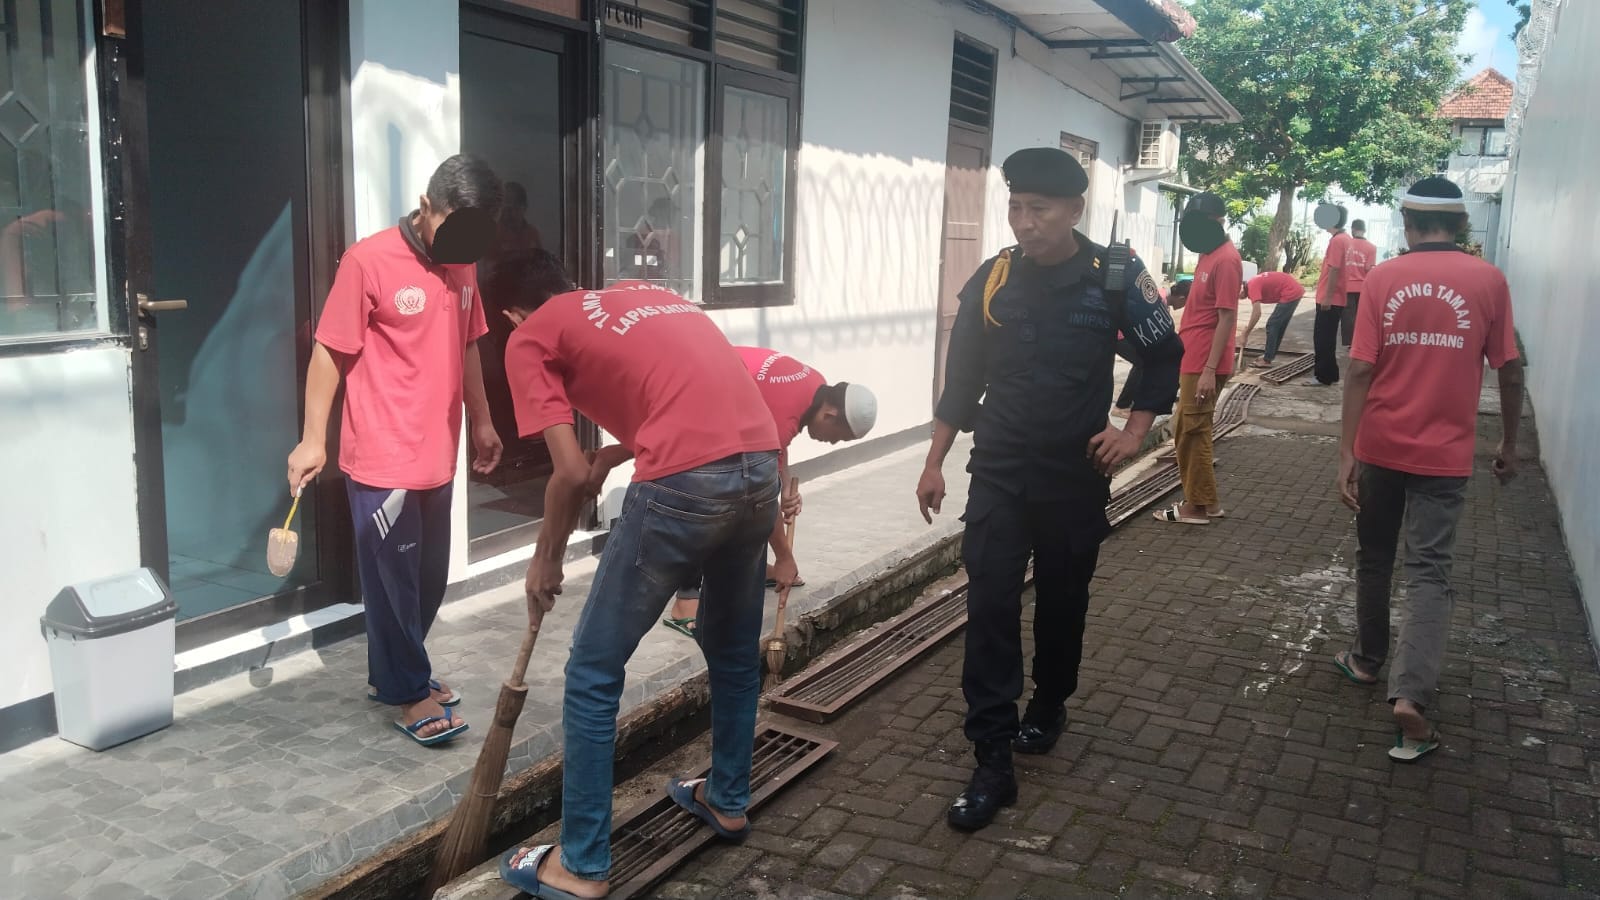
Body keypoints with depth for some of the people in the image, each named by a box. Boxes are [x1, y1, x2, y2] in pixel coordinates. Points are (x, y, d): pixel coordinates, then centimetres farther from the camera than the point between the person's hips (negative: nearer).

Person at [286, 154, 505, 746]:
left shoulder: (462, 265, 7)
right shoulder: (369, 262, -13)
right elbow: (329, 353, -10)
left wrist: (482, 421, 21)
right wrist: (313, 439, -12)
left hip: (438, 455, 7)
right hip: (383, 458, -7)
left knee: (429, 577, 15)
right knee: (393, 580, 4)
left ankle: (394, 674, 32)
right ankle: (409, 693, 17)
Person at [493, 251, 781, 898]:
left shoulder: (531, 337, 9)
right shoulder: (644, 293, 28)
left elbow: (572, 475, 1)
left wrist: (545, 560, 15)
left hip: (686, 486, -7)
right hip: (762, 466, 7)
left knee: (593, 675, 9)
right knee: (734, 648, 27)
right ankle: (728, 801, 44)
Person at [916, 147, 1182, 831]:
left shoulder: (1115, 277, -8)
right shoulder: (992, 280, -3)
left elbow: (1164, 356, 5)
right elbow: (962, 378, 4)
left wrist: (1133, 431, -4)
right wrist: (935, 463, 4)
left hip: (1076, 475, 0)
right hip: (999, 474, 1)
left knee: (1062, 602, 14)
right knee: (990, 608, -6)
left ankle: (1048, 708, 40)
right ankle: (993, 762, -1)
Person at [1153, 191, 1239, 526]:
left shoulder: (1226, 260, -16)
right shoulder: (1209, 254, 14)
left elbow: (1226, 319, -19)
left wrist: (1209, 371, -22)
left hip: (1204, 364, -10)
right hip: (1192, 360, 10)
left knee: (1192, 432, -2)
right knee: (1185, 430, 14)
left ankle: (1198, 506, 8)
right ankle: (1204, 501, 22)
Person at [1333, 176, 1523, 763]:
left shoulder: (1382, 278, -4)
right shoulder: (1488, 281, -3)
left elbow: (1360, 370, -9)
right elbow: (1509, 369, 0)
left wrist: (1346, 452, -8)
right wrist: (1509, 444, 13)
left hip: (1380, 447, 1)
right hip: (1445, 453, -1)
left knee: (1374, 556, 18)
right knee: (1429, 571, 0)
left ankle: (1367, 659, 33)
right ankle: (1410, 695, -13)